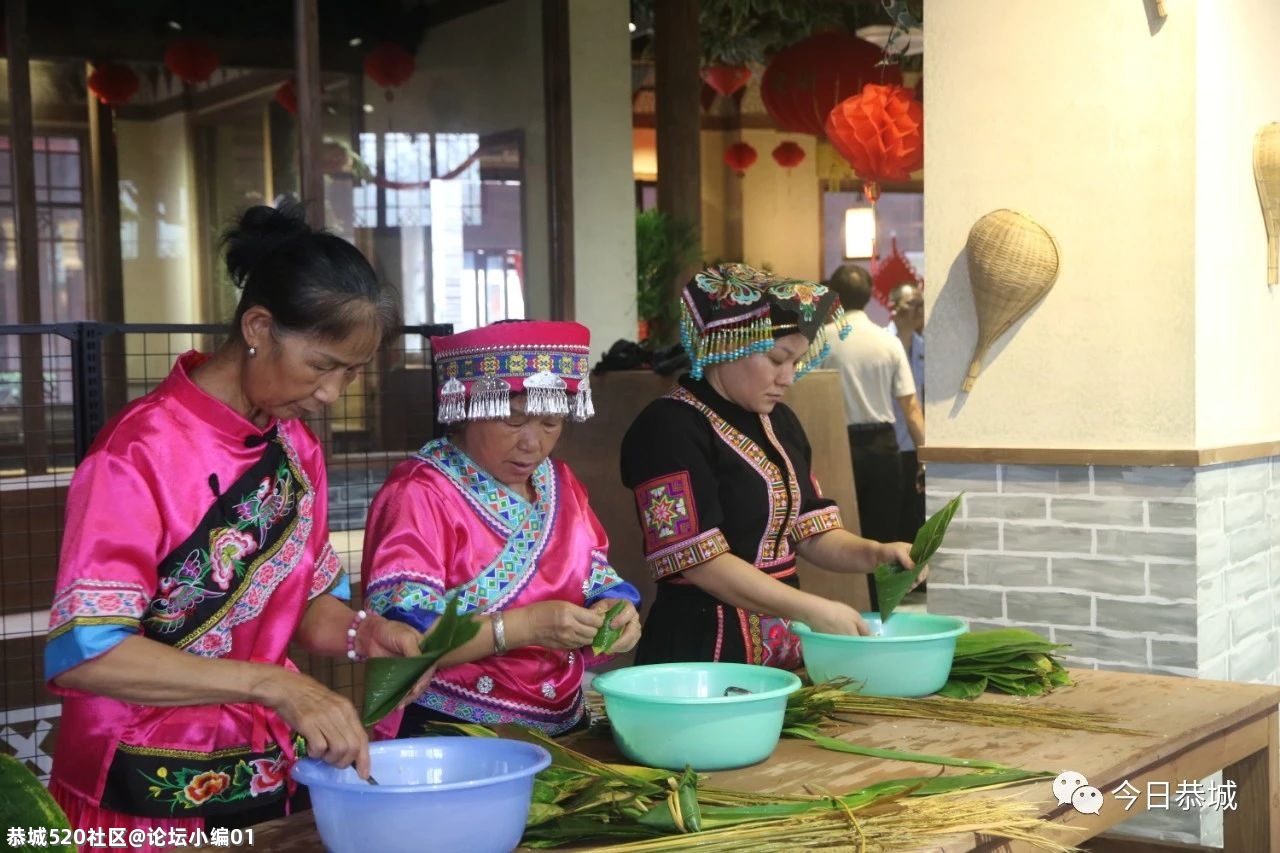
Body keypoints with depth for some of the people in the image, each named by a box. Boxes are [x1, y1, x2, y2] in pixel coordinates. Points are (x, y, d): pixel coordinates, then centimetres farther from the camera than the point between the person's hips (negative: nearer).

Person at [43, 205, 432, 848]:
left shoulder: (294, 447, 3)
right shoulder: (140, 451, -19)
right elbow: (82, 653, -26)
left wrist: (361, 632, -11)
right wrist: (271, 685, -34)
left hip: (269, 778, 7)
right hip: (151, 796, -6)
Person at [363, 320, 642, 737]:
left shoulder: (560, 483, 9)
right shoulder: (419, 493, -12)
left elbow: (599, 580, 15)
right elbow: (398, 637, -20)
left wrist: (612, 611, -7)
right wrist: (523, 626, -27)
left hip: (562, 727, 2)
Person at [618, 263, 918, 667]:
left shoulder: (780, 422, 15)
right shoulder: (670, 428, -10)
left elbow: (813, 533, 14)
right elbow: (701, 561, -16)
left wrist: (876, 554, -6)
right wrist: (812, 609, -19)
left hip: (784, 653, 7)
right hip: (700, 651, -7)